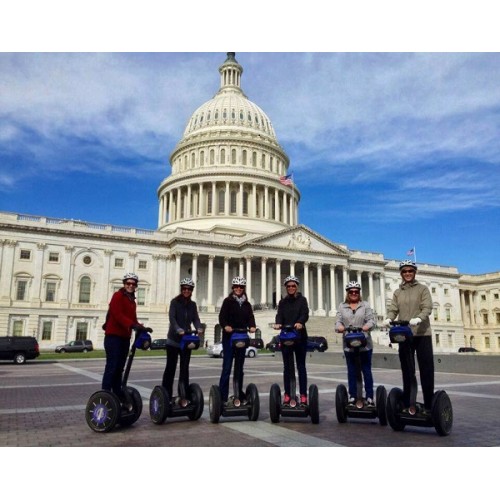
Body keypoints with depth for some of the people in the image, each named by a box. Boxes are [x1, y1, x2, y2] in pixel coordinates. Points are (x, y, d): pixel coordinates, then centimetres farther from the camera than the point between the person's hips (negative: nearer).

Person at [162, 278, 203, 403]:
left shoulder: (193, 305, 8)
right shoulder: (174, 302, -5)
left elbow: (195, 319, -2)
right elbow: (172, 318, -18)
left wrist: (199, 328, -24)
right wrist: (178, 330, -36)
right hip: (173, 339, -4)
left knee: (185, 367, 6)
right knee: (170, 367, 2)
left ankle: (184, 394, 13)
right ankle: (166, 394, 10)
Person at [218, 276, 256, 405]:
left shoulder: (247, 304, 13)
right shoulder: (228, 301, 0)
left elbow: (251, 317, 1)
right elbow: (222, 316, -11)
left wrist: (252, 326, -20)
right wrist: (225, 326, -30)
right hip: (229, 337, -5)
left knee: (240, 366, 12)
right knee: (227, 366, -8)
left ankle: (239, 393, 22)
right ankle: (222, 396, -5)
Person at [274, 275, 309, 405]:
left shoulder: (302, 300, 4)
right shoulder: (282, 302, 11)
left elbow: (305, 314, -12)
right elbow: (279, 315, -3)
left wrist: (300, 322, -34)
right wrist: (278, 323, -26)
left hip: (300, 336, -2)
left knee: (301, 366, 3)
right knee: (287, 366, 6)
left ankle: (303, 395, 6)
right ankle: (287, 394, 12)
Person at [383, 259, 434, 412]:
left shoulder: (422, 289, 3)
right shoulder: (397, 292, 13)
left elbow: (427, 307, -10)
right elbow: (393, 309, 4)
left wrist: (418, 318, -30)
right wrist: (389, 319, -19)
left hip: (422, 333, -3)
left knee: (426, 369, -1)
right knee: (407, 370, 7)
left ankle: (429, 405, 7)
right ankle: (407, 404, 15)